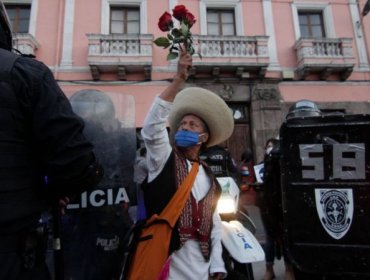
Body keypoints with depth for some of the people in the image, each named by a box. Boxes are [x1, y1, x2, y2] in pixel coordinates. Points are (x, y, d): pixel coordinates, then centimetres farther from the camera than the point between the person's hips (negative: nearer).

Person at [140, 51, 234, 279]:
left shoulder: (210, 181, 11)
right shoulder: (164, 159, 0)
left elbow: (215, 226, 13)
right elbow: (153, 126, -17)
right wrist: (179, 80, -22)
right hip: (167, 260, -4)